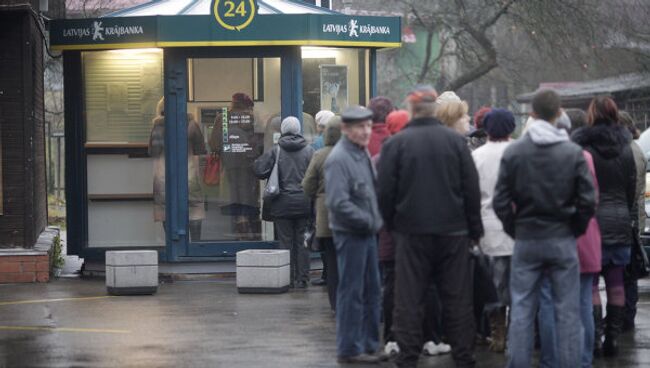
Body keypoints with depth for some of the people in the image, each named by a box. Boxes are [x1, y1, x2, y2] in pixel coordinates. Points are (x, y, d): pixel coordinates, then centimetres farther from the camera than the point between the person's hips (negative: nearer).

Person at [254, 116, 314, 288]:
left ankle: (288, 279, 4)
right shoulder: (309, 151, -1)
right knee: (302, 241, 6)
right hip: (304, 203, 1)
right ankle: (302, 279, 6)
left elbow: (259, 171, -7)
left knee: (286, 242, 5)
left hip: (283, 204, -1)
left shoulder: (275, 152, -5)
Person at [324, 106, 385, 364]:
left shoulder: (363, 153, 11)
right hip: (350, 234, -9)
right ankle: (349, 349, 5)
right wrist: (369, 221, -17)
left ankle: (369, 345, 23)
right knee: (351, 293, -2)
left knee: (372, 292, 14)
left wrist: (375, 221, 7)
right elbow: (338, 202, -23)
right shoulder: (338, 159, -17)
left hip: (367, 233, 9)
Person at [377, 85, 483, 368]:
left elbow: (385, 191, -4)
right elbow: (472, 188, 1)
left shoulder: (395, 143, -5)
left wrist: (391, 225, 11)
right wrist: (474, 228, 9)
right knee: (457, 299, 8)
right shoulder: (455, 140, -1)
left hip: (412, 231, -1)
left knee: (409, 301, 3)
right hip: (453, 230, 1)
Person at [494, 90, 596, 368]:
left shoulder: (513, 152, -4)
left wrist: (514, 230, 8)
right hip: (563, 241, -1)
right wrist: (575, 229, 7)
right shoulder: (573, 153, -6)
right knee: (567, 311, 5)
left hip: (526, 241, 1)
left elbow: (501, 201, -5)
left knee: (521, 311, 6)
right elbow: (588, 200, -9)